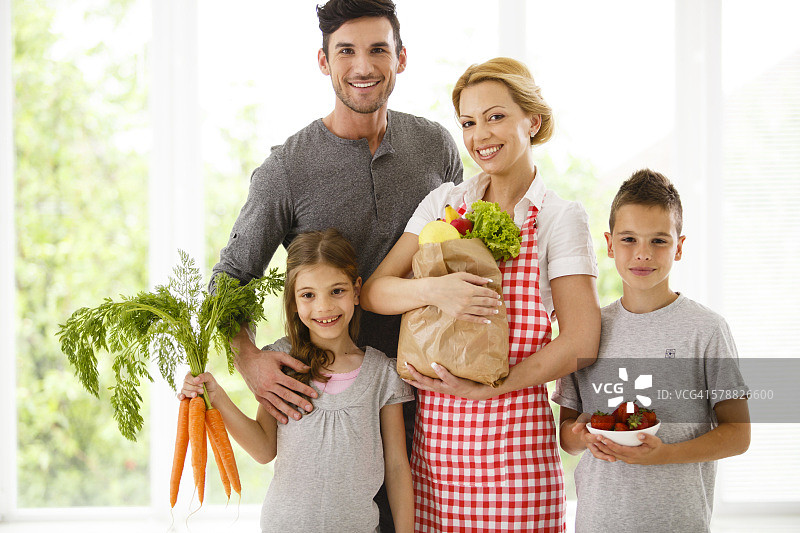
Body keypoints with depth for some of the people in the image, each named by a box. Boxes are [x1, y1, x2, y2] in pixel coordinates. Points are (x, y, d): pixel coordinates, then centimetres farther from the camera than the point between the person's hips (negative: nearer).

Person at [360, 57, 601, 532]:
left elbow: (580, 342, -8)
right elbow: (373, 291, 1)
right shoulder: (445, 203, 8)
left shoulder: (561, 218, -1)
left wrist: (482, 388, -13)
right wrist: (431, 289, -19)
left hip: (514, 438, -3)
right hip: (434, 435, 3)